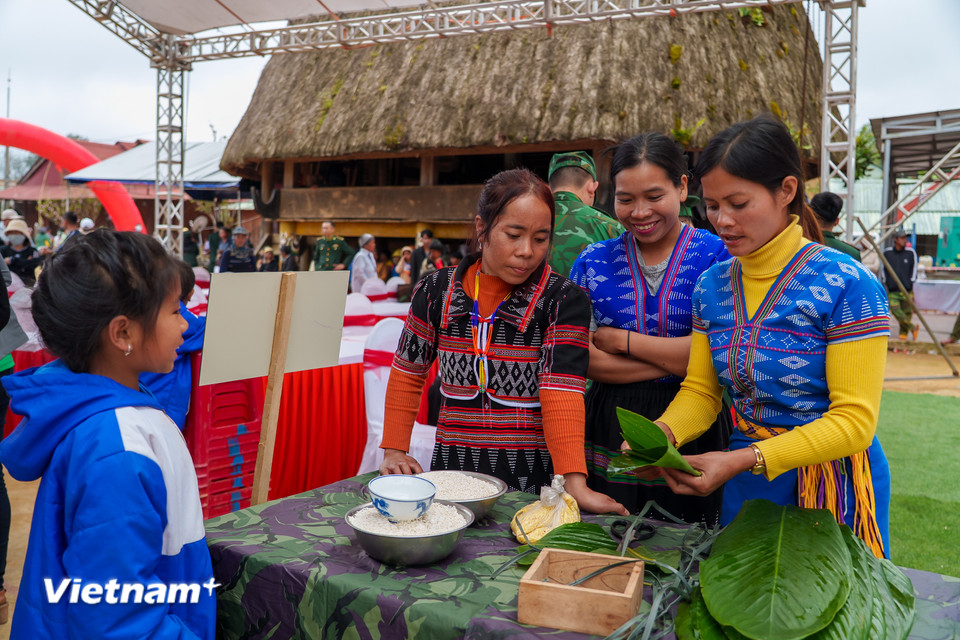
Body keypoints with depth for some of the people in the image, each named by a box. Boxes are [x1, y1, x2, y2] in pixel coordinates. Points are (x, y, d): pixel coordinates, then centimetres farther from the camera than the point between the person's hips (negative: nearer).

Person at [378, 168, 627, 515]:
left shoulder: (564, 300, -8)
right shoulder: (437, 291, 1)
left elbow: (562, 394, -16)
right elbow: (408, 373, 11)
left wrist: (576, 485, -26)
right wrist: (395, 451, 4)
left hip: (532, 478, -2)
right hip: (452, 470, 3)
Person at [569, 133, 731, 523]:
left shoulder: (717, 256, -2)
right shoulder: (593, 262, 5)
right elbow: (584, 360, -3)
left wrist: (622, 340, -8)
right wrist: (676, 359, -11)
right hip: (611, 429, 2)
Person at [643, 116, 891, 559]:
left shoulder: (847, 285, -18)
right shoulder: (712, 286, 0)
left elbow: (854, 420, -20)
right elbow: (700, 391, 4)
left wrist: (744, 460, -29)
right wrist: (661, 434, -18)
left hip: (832, 484, -5)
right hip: (744, 486, 5)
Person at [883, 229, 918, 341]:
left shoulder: (910, 252, 1)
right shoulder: (887, 252, 4)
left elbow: (914, 267, 9)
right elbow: (884, 268, 15)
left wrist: (911, 281, 3)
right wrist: (885, 282, 11)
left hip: (907, 289, 0)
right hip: (892, 290, 0)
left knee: (907, 312, 1)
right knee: (895, 310, -12)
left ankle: (903, 333, 17)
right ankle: (913, 328, 5)